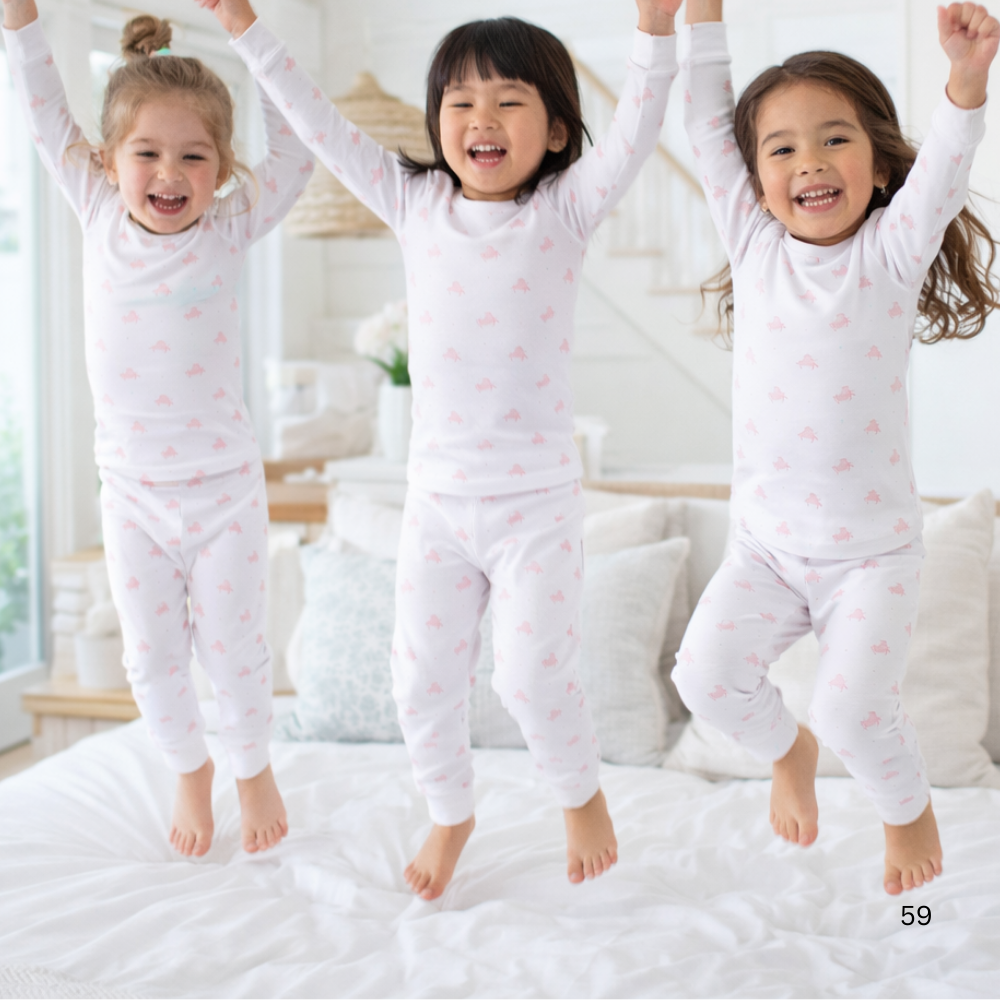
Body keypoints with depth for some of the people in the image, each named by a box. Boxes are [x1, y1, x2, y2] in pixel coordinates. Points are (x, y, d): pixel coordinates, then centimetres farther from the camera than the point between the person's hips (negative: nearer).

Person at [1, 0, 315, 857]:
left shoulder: (230, 230, -10)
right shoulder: (99, 215, -4)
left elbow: (297, 146, -15)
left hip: (224, 488, -2)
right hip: (131, 493, 2)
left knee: (233, 649, 9)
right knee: (152, 658, 12)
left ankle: (253, 768, 35)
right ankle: (189, 771, 37)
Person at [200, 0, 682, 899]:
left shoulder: (564, 210, -5)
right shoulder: (416, 204, 3)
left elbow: (635, 133, -17)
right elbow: (323, 126, 5)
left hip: (538, 500, -3)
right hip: (437, 497, 4)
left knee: (535, 677, -2)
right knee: (422, 679, 10)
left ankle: (581, 796, 29)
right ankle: (451, 812, 36)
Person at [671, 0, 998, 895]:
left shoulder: (889, 252, -6)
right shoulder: (754, 244, 1)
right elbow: (707, 126, -2)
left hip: (873, 550, -3)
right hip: (767, 544, 3)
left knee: (855, 710, -13)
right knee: (707, 675, -11)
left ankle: (908, 806, 23)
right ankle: (788, 751, 24)